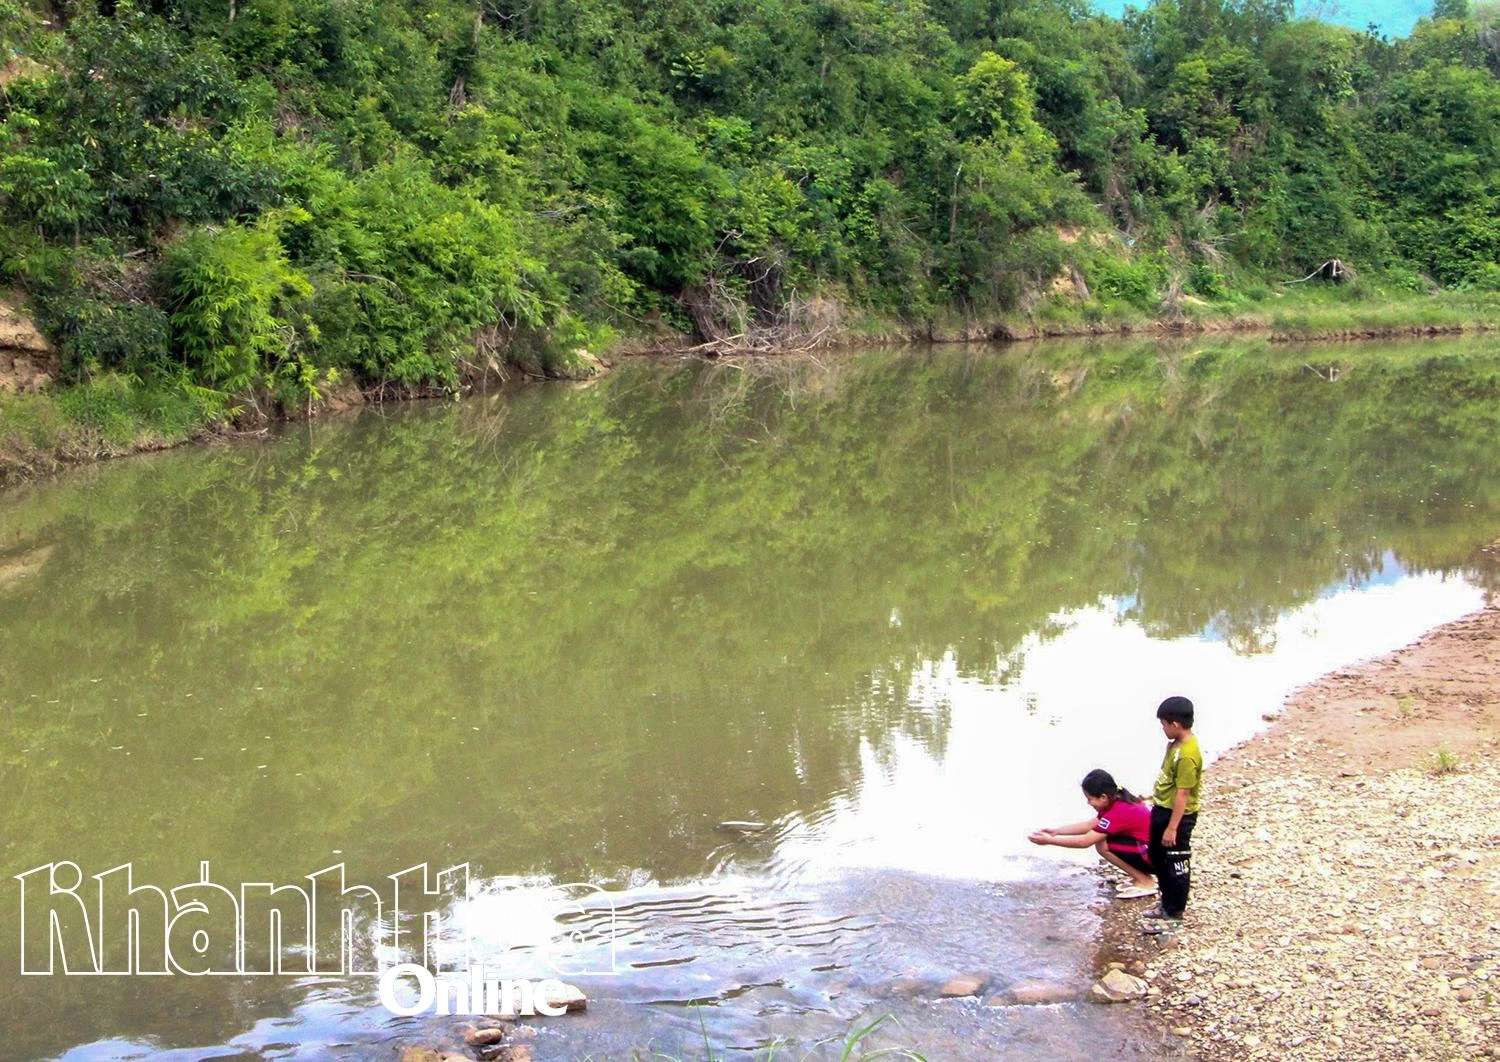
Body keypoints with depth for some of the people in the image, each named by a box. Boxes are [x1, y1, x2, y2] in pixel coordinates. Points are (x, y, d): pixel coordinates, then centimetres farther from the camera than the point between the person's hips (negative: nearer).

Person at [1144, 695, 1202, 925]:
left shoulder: (1187, 755, -27)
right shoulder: (1176, 743, 2)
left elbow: (1183, 794, -25)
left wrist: (1172, 827, -22)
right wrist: (1156, 796, 25)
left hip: (1177, 815, -10)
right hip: (1163, 809, 10)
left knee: (1176, 866, 5)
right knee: (1157, 857, 22)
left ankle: (1174, 914, 18)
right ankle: (1168, 903, 38)